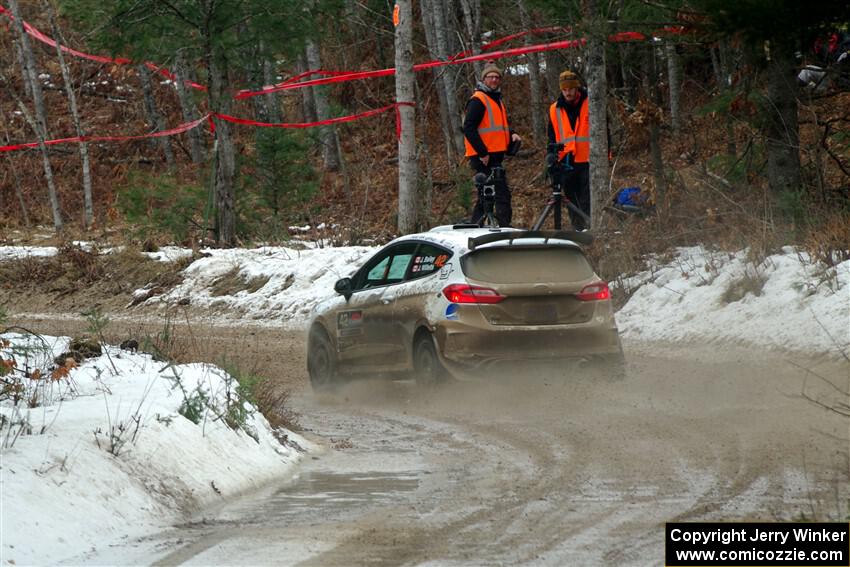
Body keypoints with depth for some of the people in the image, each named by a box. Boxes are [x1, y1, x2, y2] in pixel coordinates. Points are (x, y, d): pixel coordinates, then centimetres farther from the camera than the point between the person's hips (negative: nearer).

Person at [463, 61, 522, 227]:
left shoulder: (496, 100, 21)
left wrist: (511, 134, 10)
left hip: (495, 156, 10)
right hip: (484, 157, -10)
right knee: (502, 194, -16)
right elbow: (469, 128, -17)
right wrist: (482, 153, -20)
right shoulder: (478, 100, -9)